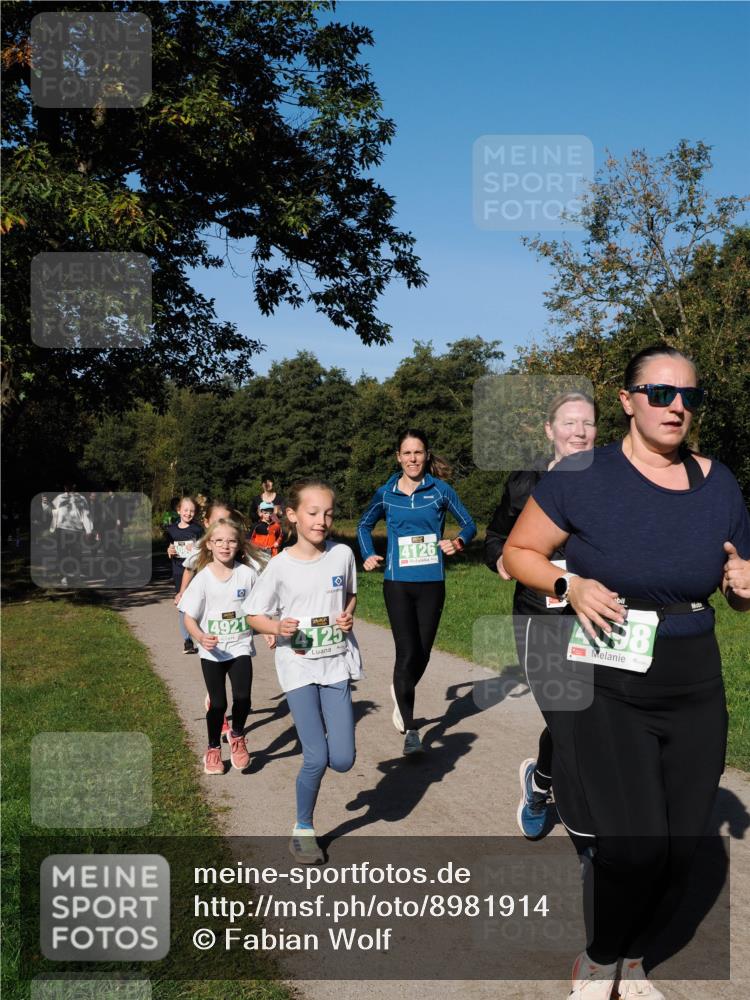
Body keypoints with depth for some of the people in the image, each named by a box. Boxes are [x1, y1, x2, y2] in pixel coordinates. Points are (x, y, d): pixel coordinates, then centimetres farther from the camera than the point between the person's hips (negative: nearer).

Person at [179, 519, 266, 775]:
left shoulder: (248, 573, -6)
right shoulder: (203, 578, -9)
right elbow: (189, 617, -7)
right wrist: (201, 638, -24)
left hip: (240, 647, 1)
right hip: (212, 651, 0)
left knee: (242, 697, -13)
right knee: (218, 703, 5)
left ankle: (237, 737, 18)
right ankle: (213, 749, 31)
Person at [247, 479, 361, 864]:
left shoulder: (342, 554, -3)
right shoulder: (280, 565, -9)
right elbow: (256, 616, -1)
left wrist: (348, 615, -4)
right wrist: (278, 627, -21)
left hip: (336, 663, 2)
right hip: (298, 666, -2)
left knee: (342, 760, -2)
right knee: (316, 759, -8)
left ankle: (318, 734, 33)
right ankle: (303, 828, 17)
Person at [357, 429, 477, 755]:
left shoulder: (440, 490, -1)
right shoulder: (386, 493, 3)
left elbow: (469, 524, 6)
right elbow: (364, 525, 19)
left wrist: (458, 541, -15)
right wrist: (368, 555, 3)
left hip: (431, 583, 1)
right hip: (398, 583, -1)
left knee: (422, 653, 11)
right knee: (407, 653, -8)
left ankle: (401, 692, 43)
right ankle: (410, 729, 3)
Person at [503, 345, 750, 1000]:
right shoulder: (582, 477, -9)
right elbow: (519, 552, -2)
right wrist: (570, 586, -20)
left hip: (695, 689, 5)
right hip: (605, 688, -4)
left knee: (682, 847, 9)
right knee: (635, 846, -11)